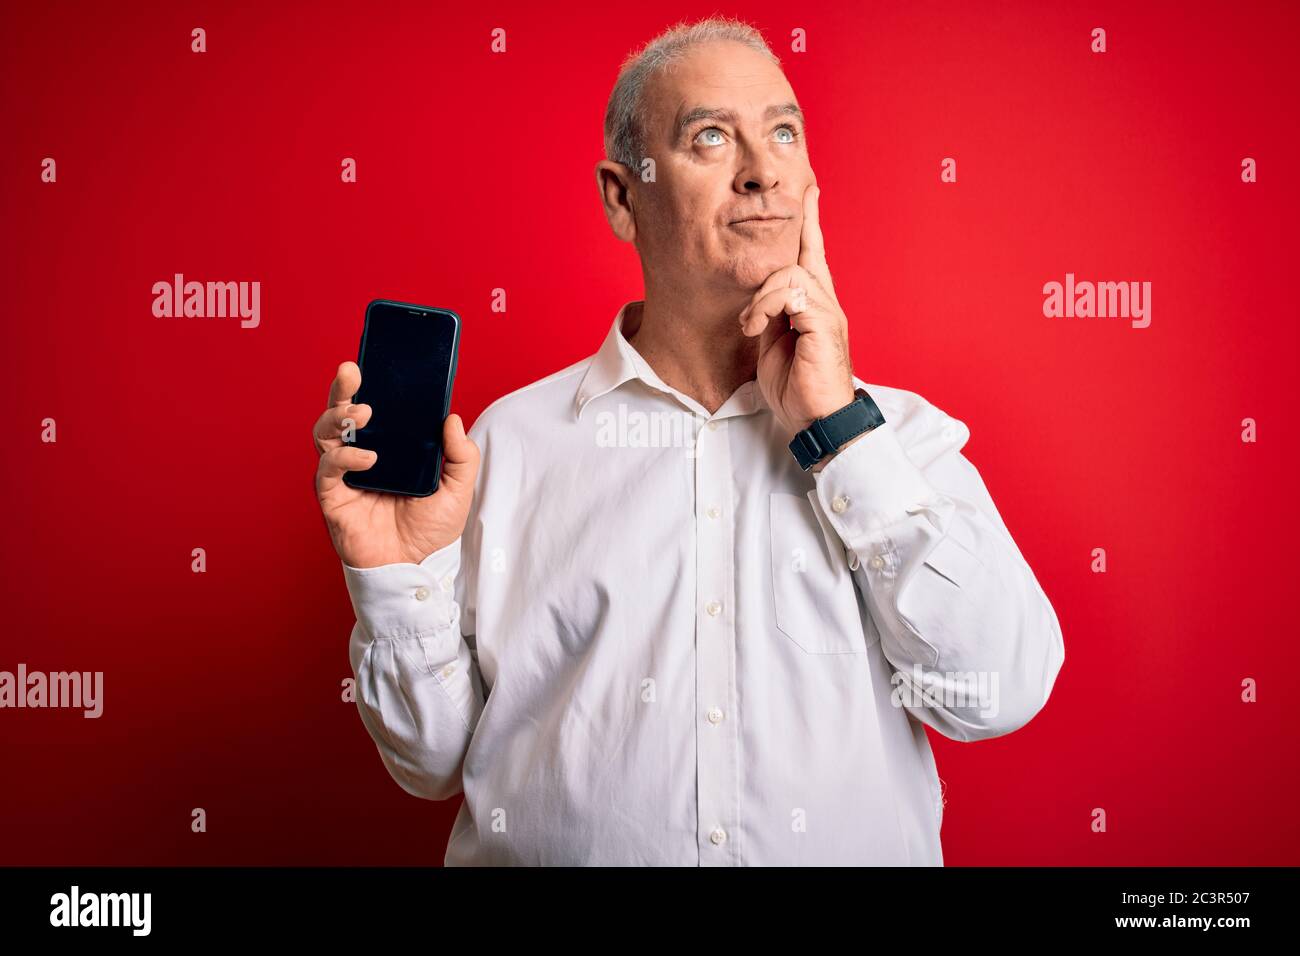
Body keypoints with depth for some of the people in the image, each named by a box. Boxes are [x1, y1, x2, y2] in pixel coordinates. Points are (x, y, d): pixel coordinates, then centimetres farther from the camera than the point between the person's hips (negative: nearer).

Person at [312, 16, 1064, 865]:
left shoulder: (901, 430, 3)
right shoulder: (516, 438, 0)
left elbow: (1000, 695, -10)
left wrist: (838, 427, -10)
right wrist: (402, 574, -15)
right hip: (558, 845, 1)